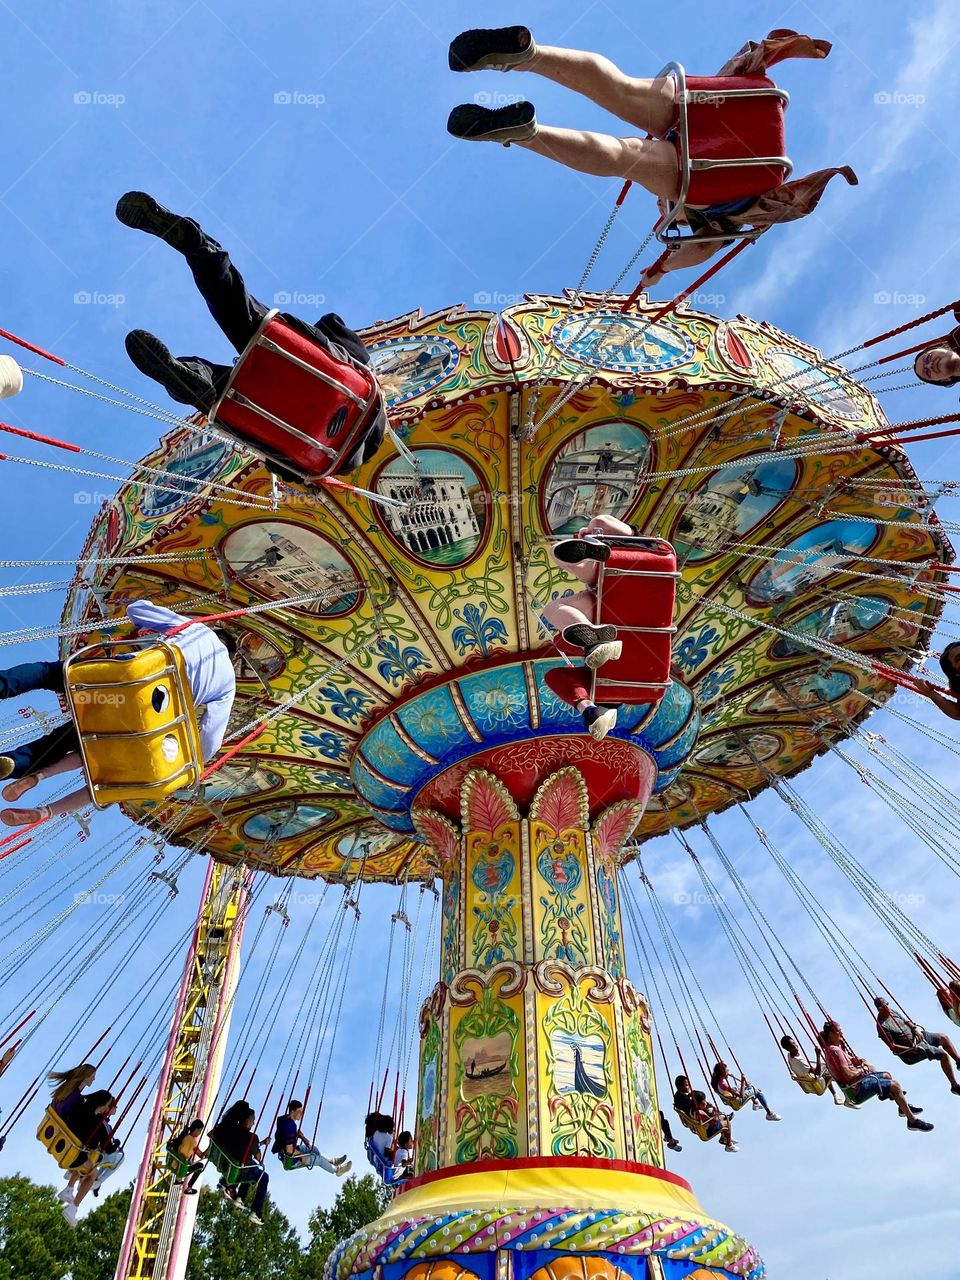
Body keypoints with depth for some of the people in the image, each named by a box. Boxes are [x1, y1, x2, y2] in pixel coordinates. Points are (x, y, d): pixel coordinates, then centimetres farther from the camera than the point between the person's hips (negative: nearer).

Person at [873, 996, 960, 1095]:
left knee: (943, 1037, 9)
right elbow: (893, 1047, -24)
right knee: (944, 1054, -17)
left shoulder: (891, 1012, 2)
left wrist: (915, 1028, -7)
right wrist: (911, 1049, -31)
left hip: (916, 1036, 9)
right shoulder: (882, 1026, -24)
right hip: (910, 1046, -9)